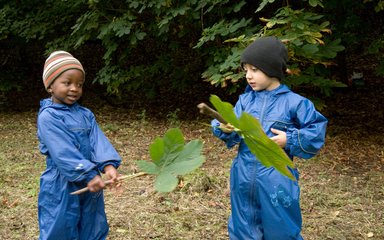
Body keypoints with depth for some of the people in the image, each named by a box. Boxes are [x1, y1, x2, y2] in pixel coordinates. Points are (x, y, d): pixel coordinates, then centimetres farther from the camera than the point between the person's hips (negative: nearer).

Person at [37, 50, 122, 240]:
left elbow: (98, 141, -7)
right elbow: (64, 153, -21)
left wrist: (108, 165, -24)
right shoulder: (48, 117, -13)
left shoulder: (86, 115, 8)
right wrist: (89, 175, -27)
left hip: (90, 184, 6)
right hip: (62, 188, -6)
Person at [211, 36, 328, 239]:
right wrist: (226, 129, -23)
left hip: (275, 181, -4)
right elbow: (235, 135, -2)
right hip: (244, 177, 4)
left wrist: (290, 140, -15)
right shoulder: (245, 100, 4)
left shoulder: (294, 103, -8)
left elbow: (316, 133, -4)